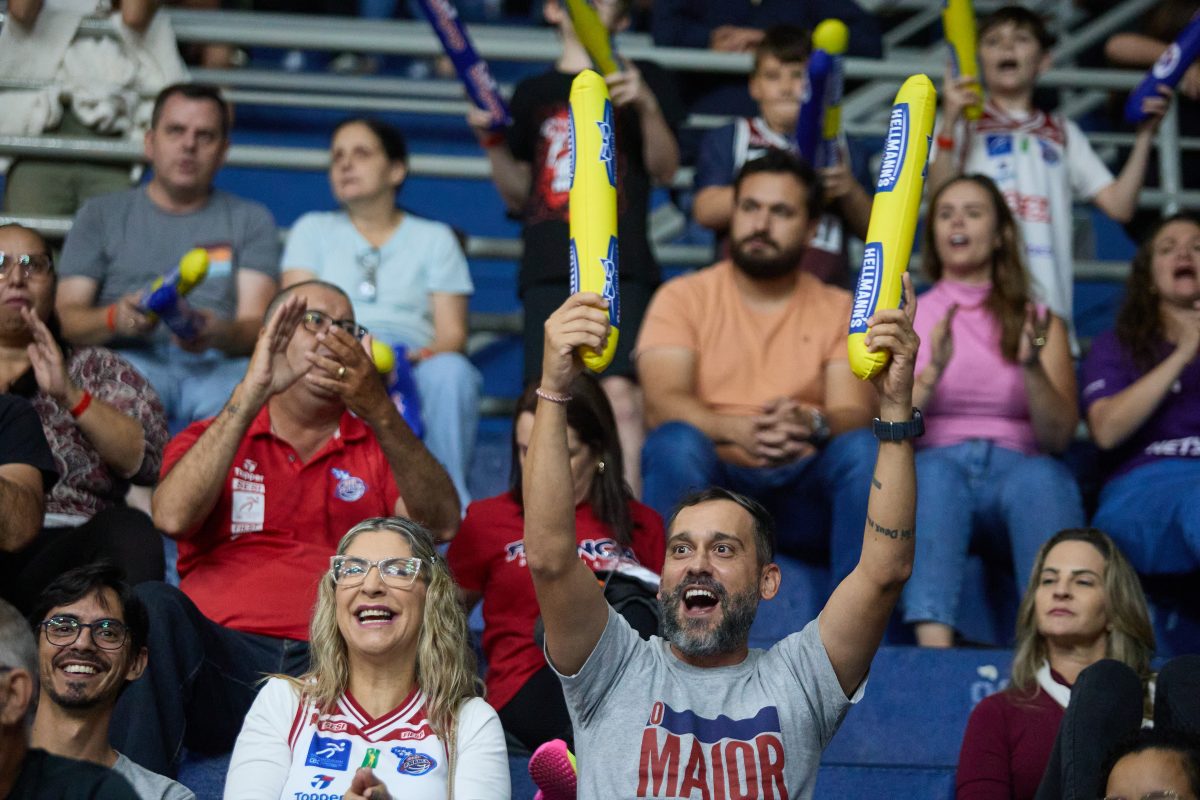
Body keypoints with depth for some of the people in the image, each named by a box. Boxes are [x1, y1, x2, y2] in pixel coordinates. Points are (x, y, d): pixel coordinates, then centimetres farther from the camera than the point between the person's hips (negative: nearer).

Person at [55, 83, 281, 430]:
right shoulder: (101, 215, 22)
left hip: (217, 364, 0)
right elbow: (66, 317, 12)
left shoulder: (251, 219, 22)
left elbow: (257, 324, 8)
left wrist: (218, 333, -18)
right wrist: (115, 319, -13)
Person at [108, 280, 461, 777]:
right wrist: (251, 393, -7)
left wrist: (378, 409, -13)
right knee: (149, 605, -32)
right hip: (221, 655, 1)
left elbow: (441, 525, 1)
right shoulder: (213, 438, 22)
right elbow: (173, 517, -2)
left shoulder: (380, 448, 24)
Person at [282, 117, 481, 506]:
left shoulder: (434, 238, 23)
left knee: (450, 371, -37)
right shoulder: (313, 230, 26)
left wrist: (425, 354, -15)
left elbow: (452, 333, 11)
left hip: (413, 364, 0)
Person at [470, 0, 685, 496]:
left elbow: (665, 171, 0)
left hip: (621, 267, -3)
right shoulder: (533, 93, 21)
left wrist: (647, 107, -16)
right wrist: (491, 138, 6)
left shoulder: (645, 80, 13)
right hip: (548, 269, 3)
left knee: (620, 392, -19)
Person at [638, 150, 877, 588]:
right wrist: (738, 430, -32)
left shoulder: (839, 309, 11)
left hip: (805, 499, 1)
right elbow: (663, 403, -10)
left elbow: (855, 414, -4)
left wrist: (813, 425, -30)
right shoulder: (682, 297, 6)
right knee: (676, 441, -33)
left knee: (863, 448, -29)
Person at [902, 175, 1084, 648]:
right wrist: (933, 370, -15)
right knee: (931, 472, -37)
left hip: (1019, 470, 1)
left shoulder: (1040, 323, 19)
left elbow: (1059, 437, 5)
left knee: (1042, 478, -36)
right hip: (934, 469, 0)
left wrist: (1032, 368, -13)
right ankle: (934, 651, -54)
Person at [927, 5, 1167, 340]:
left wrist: (1145, 134, 6)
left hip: (1048, 300, 3)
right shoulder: (963, 124, 12)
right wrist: (949, 123, -16)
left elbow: (1119, 205, 13)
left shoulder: (1063, 134, 22)